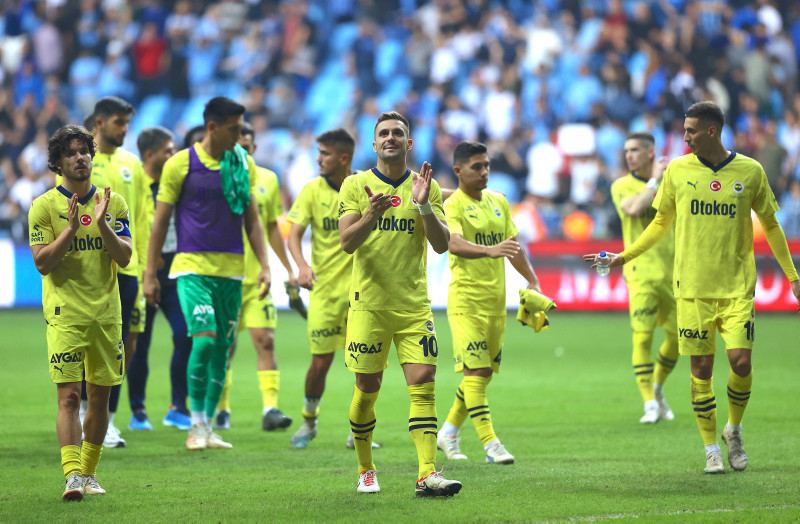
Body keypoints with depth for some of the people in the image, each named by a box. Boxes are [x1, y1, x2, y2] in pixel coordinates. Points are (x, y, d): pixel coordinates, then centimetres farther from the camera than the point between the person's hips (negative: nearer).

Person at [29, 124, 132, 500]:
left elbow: (124, 256, -1)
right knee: (69, 396, -12)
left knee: (100, 396, 8)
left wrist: (102, 224, -16)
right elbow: (42, 263, -8)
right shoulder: (44, 206, -1)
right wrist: (71, 229, -19)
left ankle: (89, 472, 20)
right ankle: (72, 475, -19)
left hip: (106, 313, 4)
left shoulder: (113, 203, 8)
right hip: (65, 314, -4)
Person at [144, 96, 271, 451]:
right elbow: (160, 222, 1)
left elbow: (252, 221, 15)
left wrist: (264, 266, 5)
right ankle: (196, 424, -4)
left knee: (222, 348, 4)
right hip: (192, 266, -4)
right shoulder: (180, 164, -3)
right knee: (204, 340, -17)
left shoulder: (244, 165, 8)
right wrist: (150, 275, 0)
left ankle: (208, 427, 13)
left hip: (231, 269, 4)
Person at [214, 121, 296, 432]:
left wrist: (288, 269, 17)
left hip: (257, 277, 2)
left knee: (265, 339, -10)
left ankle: (270, 407, -14)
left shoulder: (267, 180, 8)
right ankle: (222, 409, 19)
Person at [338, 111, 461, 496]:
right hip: (369, 303, -1)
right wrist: (373, 213, -25)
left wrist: (423, 205, -16)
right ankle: (365, 471, 21)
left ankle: (427, 475, -16)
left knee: (423, 382, -11)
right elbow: (347, 242, -7)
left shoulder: (426, 187, 7)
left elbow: (441, 244, 0)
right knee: (367, 389, 3)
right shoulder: (356, 185, 3)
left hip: (414, 305, 1)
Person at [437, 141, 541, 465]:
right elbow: (454, 244, -29)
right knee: (476, 371, -12)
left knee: (484, 373, 11)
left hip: (496, 299, 7)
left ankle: (448, 432, 27)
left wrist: (532, 281, 17)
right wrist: (489, 250, -45)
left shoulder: (499, 202, 13)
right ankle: (490, 444, -13)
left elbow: (513, 246, 23)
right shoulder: (453, 205, -10)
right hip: (466, 298, -7)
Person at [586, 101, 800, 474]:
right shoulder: (678, 170, 3)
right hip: (693, 287, 1)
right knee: (701, 368, 0)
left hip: (737, 286, -1)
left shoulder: (750, 171, 0)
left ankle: (734, 429, 15)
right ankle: (711, 449, 12)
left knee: (741, 361, -11)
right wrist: (624, 257, 10)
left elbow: (770, 225, 10)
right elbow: (661, 223, 15)